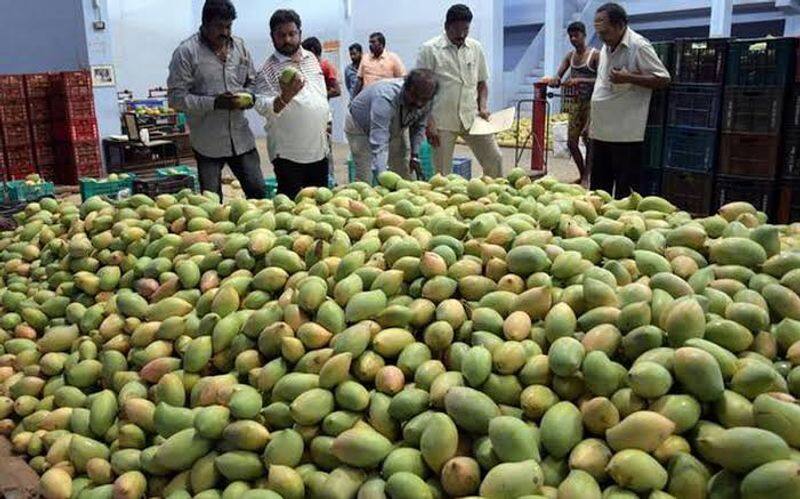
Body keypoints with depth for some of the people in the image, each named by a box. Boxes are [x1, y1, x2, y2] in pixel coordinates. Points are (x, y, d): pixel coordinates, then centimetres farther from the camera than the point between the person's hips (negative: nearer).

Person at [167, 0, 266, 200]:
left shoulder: (239, 46, 7)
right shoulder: (186, 52, -8)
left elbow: (253, 82, 16)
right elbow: (176, 97, -11)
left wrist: (249, 97, -7)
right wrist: (214, 103, -21)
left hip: (241, 137, 4)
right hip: (208, 143, -4)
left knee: (258, 193, 8)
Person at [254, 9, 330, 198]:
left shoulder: (311, 58, 9)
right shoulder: (268, 69, -10)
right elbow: (263, 108, -21)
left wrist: (327, 120, 18)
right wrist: (285, 97, -38)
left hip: (319, 148, 6)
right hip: (289, 153, -6)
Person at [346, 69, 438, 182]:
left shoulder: (425, 103, -21)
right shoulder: (385, 98, -43)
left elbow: (418, 127, 0)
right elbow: (379, 143, -49)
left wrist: (415, 155, -10)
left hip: (394, 129, 6)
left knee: (404, 176, 2)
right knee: (364, 180, -15)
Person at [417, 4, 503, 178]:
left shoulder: (476, 48, 9)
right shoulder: (430, 49, -4)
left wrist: (483, 107, 1)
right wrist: (429, 123, -11)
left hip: (471, 118, 4)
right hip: (442, 121, -4)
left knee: (494, 159, 2)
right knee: (442, 172, 1)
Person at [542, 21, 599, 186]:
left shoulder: (595, 55, -6)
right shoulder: (570, 56, 11)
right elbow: (559, 75, 6)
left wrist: (580, 80, -24)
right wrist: (554, 80, -17)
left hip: (591, 101, -6)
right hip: (575, 102, 6)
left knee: (587, 135, -17)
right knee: (571, 142, 6)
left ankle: (587, 176, -10)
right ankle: (583, 175, 21)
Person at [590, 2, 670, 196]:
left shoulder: (638, 46, -11)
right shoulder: (607, 47, 14)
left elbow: (663, 79, -12)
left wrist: (628, 78, -23)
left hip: (625, 134, -8)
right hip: (601, 131, 8)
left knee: (625, 193, -2)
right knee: (598, 188, 15)